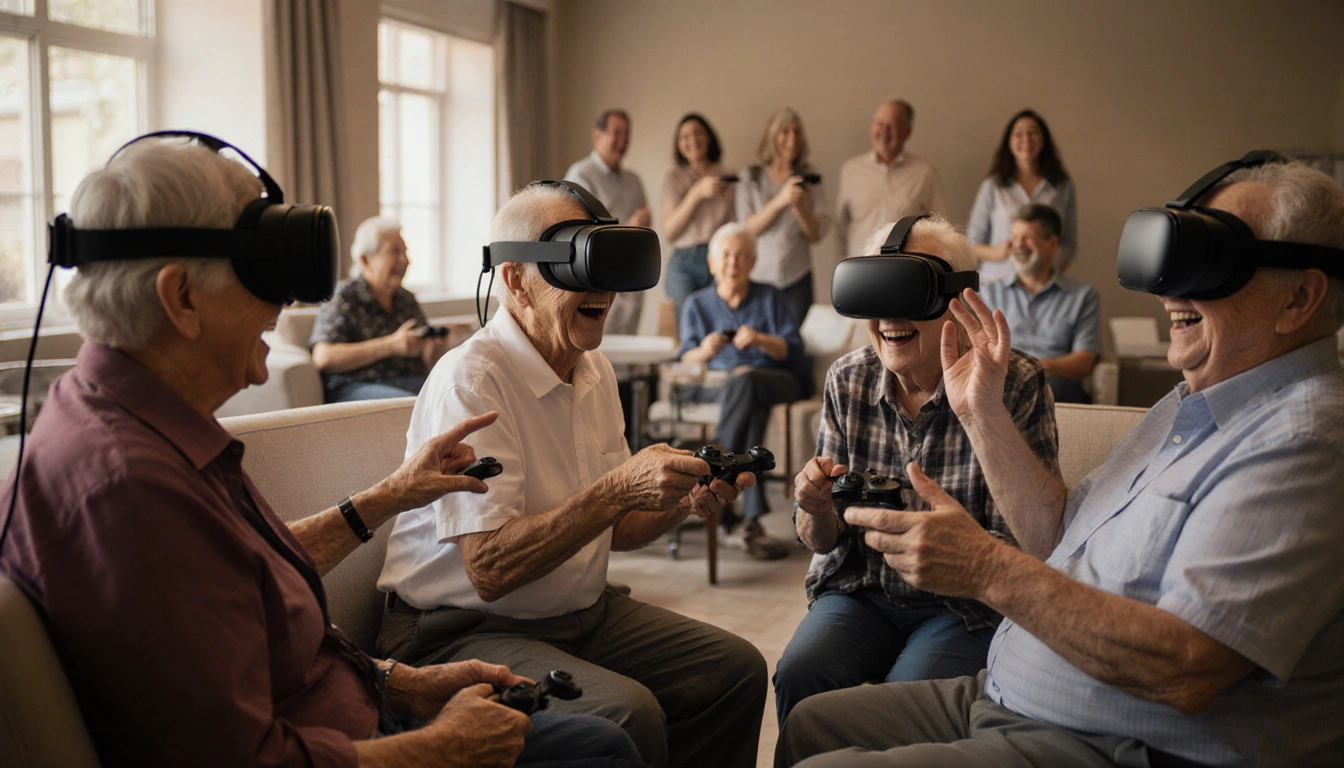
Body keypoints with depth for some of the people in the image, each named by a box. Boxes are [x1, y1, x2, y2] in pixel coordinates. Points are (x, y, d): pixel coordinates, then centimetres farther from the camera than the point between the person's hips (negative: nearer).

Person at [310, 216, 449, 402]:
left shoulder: (407, 299, 22)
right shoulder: (343, 298, 4)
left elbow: (427, 363, 24)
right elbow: (323, 358, -11)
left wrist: (437, 349, -2)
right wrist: (391, 345, -16)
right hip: (356, 386, -5)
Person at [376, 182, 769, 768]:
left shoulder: (594, 371, 8)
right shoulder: (470, 381, -20)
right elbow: (488, 569, -26)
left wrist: (684, 502, -7)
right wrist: (618, 490, -31)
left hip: (585, 612, 8)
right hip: (464, 631, -8)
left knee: (737, 669, -2)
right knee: (629, 713, -29)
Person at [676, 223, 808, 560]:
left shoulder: (771, 297, 19)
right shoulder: (697, 304, 20)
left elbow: (793, 349, 5)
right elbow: (686, 360, 5)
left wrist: (761, 340, -17)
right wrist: (704, 352, -20)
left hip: (775, 380, 0)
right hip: (713, 384, 0)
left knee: (744, 381, -39)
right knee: (754, 408, -38)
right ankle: (752, 520, -47)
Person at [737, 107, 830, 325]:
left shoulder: (809, 177, 8)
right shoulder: (751, 178, 6)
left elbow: (817, 234, 4)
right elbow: (747, 228, -4)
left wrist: (800, 207, -14)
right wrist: (780, 201, -16)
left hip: (797, 277, 1)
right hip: (759, 275, -1)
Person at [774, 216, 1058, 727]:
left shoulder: (1015, 384, -12)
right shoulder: (847, 382, 0)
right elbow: (822, 541, 5)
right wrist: (816, 508, -19)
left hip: (965, 604, -3)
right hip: (860, 591, 3)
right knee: (800, 674, -24)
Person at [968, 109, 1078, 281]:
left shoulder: (1063, 187, 11)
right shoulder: (992, 186, 7)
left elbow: (1069, 244, 12)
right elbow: (972, 244, 8)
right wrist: (995, 252, -11)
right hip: (997, 280, -1)